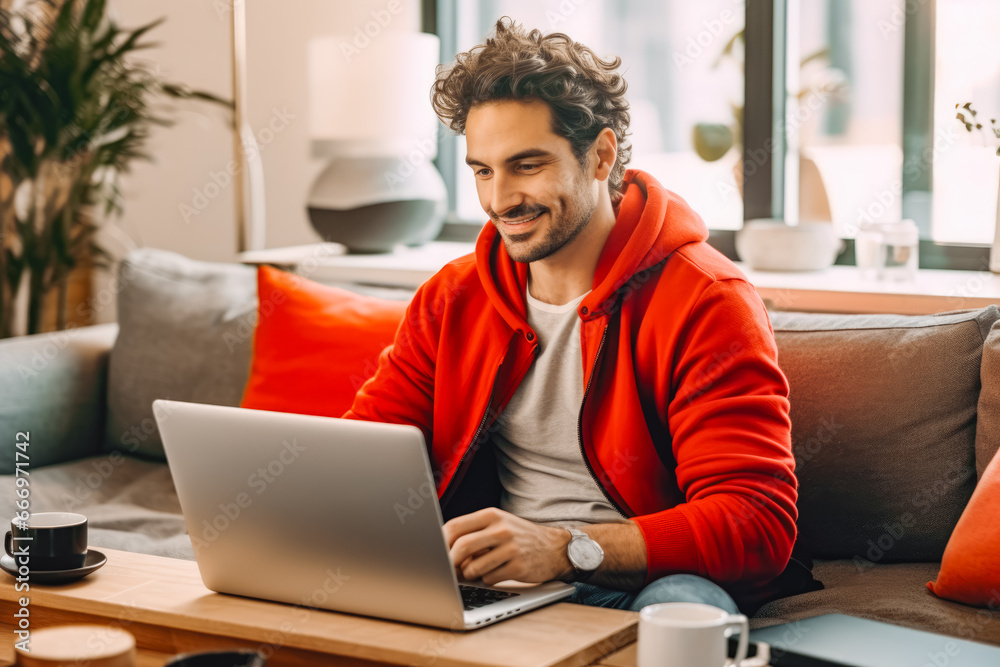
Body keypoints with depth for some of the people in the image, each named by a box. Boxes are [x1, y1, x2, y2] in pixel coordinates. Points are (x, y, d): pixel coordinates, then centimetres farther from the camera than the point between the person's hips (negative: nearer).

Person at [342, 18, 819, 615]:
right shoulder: (451, 299, 11)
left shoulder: (706, 303, -9)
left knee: (686, 603, -38)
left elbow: (759, 524, -18)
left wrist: (563, 547, -32)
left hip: (640, 585, -3)